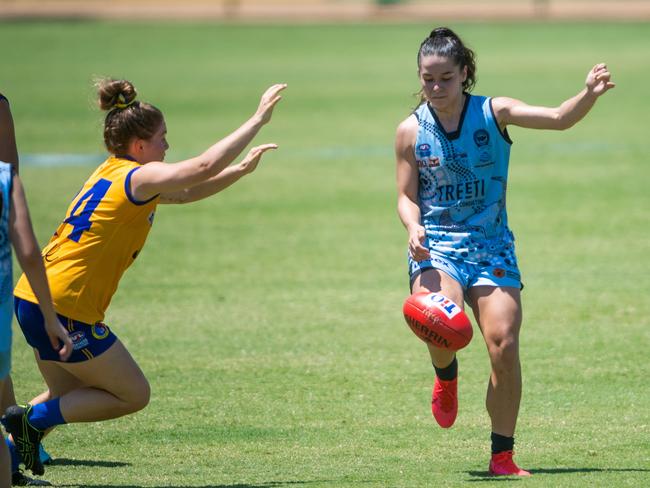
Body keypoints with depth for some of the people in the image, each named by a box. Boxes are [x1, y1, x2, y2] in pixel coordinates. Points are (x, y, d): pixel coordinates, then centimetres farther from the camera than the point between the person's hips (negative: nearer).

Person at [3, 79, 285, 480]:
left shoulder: (114, 173, 17)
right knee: (134, 395, 2)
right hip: (66, 308, -10)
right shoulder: (137, 177, -12)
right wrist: (259, 119, -17)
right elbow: (205, 166, -23)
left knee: (69, 396, 24)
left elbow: (184, 194, 29)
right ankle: (33, 418, -4)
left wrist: (242, 169, 23)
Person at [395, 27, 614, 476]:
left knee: (504, 344, -13)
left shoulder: (494, 113, -3)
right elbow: (407, 197, 6)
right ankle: (446, 375, 10)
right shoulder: (411, 131, 0)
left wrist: (590, 94, -30)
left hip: (491, 246, 1)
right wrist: (414, 227, -16)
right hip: (436, 247, -1)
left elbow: (558, 118, -11)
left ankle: (502, 456, 2)